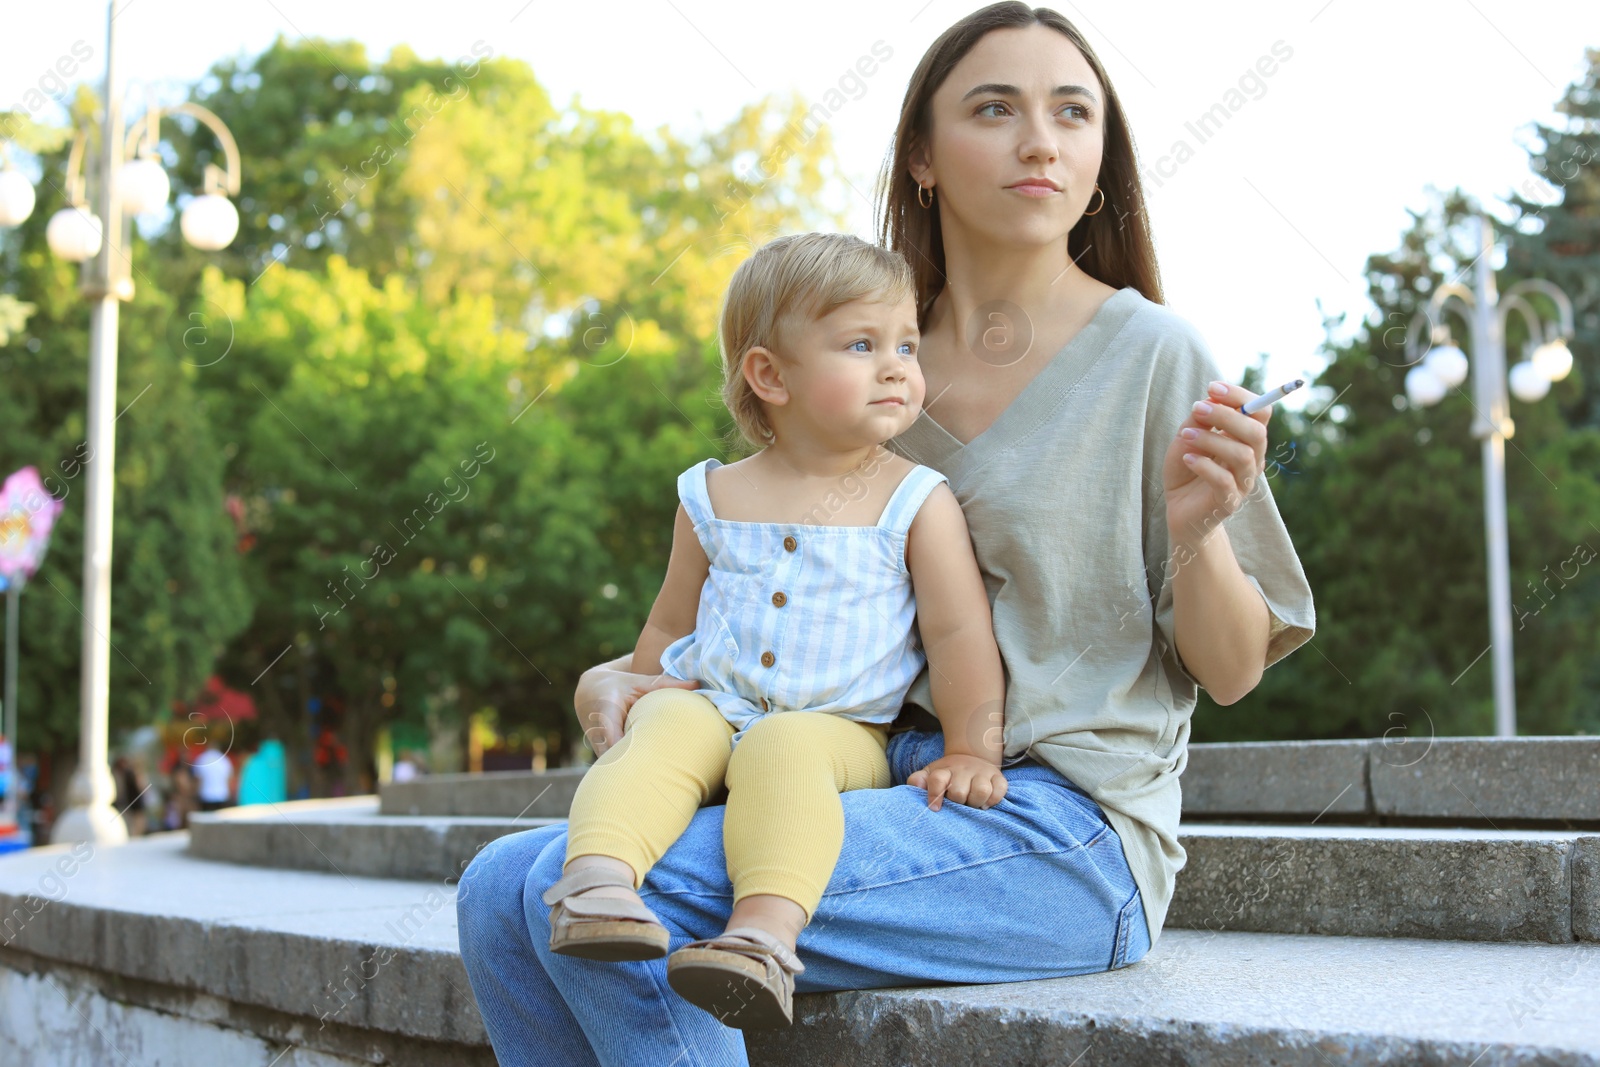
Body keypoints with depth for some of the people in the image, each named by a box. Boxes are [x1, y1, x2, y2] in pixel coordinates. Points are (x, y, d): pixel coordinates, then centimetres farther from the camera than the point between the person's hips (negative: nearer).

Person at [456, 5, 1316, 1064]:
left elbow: (1232, 670, 0)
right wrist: (616, 676, 0)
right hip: (878, 779, 6)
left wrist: (1196, 531, -21)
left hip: (1064, 827, -6)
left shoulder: (1153, 354, -2)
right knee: (502, 888, -13)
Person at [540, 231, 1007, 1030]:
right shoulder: (714, 497, 10)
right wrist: (632, 707, 12)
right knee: (668, 728, -29)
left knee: (783, 751, -34)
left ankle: (766, 929, -52)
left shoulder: (917, 502, 3)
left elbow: (959, 632, 1)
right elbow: (670, 626, 20)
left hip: (837, 729, -3)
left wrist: (970, 751, -4)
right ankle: (599, 870, -46)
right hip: (709, 706, 3)